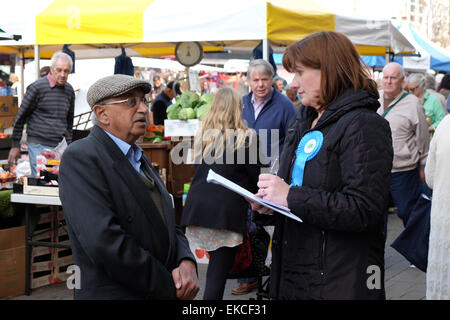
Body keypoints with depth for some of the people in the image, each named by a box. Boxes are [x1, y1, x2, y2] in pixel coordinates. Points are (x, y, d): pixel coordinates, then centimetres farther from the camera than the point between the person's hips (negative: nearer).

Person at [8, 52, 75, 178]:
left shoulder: (69, 90, 9)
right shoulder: (37, 87, -8)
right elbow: (20, 117, -2)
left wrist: (68, 144, 18)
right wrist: (15, 146, -2)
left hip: (60, 146, 5)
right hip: (38, 145, -5)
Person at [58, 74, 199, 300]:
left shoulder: (140, 159, 13)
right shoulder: (80, 157, -15)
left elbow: (166, 225, 11)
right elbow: (105, 242, -25)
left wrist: (187, 263, -10)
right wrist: (170, 287, -19)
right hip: (114, 292, -8)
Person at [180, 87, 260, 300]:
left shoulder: (203, 135, 12)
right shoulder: (246, 138, -1)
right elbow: (254, 175, 4)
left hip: (197, 205, 5)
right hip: (226, 209, -5)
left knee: (216, 262, 18)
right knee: (220, 268, -3)